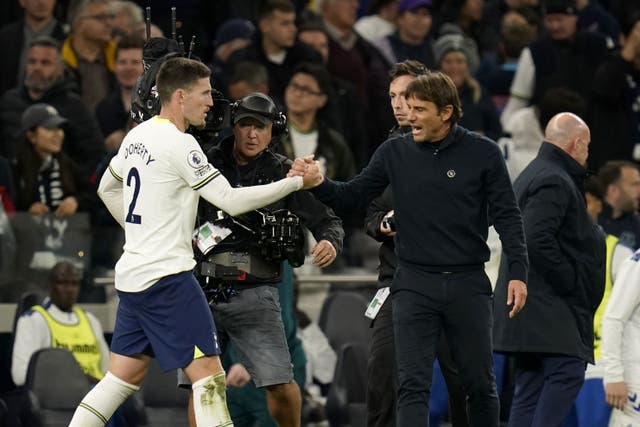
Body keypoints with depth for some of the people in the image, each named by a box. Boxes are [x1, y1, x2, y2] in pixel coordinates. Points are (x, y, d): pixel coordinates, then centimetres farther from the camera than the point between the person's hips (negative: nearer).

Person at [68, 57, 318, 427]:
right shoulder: (178, 143, -15)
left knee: (125, 376, 14)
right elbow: (232, 201, -17)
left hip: (132, 277, 9)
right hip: (167, 276, -9)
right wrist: (295, 183, -11)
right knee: (209, 377, -8)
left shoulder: (137, 136, 11)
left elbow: (107, 188, 27)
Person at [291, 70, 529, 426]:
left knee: (481, 384, 10)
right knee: (413, 386, -8)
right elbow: (353, 197, 7)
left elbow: (507, 216, -1)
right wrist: (320, 183, -13)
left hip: (468, 283, -1)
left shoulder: (483, 153, -2)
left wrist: (518, 272, -9)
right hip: (415, 284, 1)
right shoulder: (395, 152, 3)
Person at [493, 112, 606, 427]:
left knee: (530, 384, 9)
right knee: (568, 372, -18)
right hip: (547, 306, -11)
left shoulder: (532, 175, 22)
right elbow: (537, 239, -24)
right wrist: (569, 282, -17)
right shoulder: (554, 182, -13)